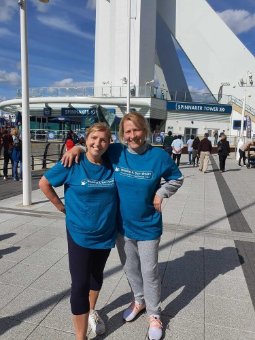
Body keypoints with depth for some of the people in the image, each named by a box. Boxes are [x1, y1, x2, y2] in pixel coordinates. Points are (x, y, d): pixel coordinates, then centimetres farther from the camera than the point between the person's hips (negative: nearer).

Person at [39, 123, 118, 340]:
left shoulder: (111, 165, -7)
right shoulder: (73, 164, -15)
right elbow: (44, 183, -4)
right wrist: (62, 207, -4)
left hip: (106, 233, 4)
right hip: (79, 234, -3)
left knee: (97, 275, 23)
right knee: (80, 284, 0)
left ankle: (91, 310, 50)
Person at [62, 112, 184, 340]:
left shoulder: (158, 156, -14)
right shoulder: (116, 152, -9)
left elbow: (177, 178, 2)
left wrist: (160, 194, -11)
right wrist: (77, 148, -12)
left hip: (148, 226, -3)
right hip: (122, 224, 3)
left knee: (149, 272, 11)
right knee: (130, 268, 21)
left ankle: (154, 314, 36)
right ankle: (139, 300, 49)